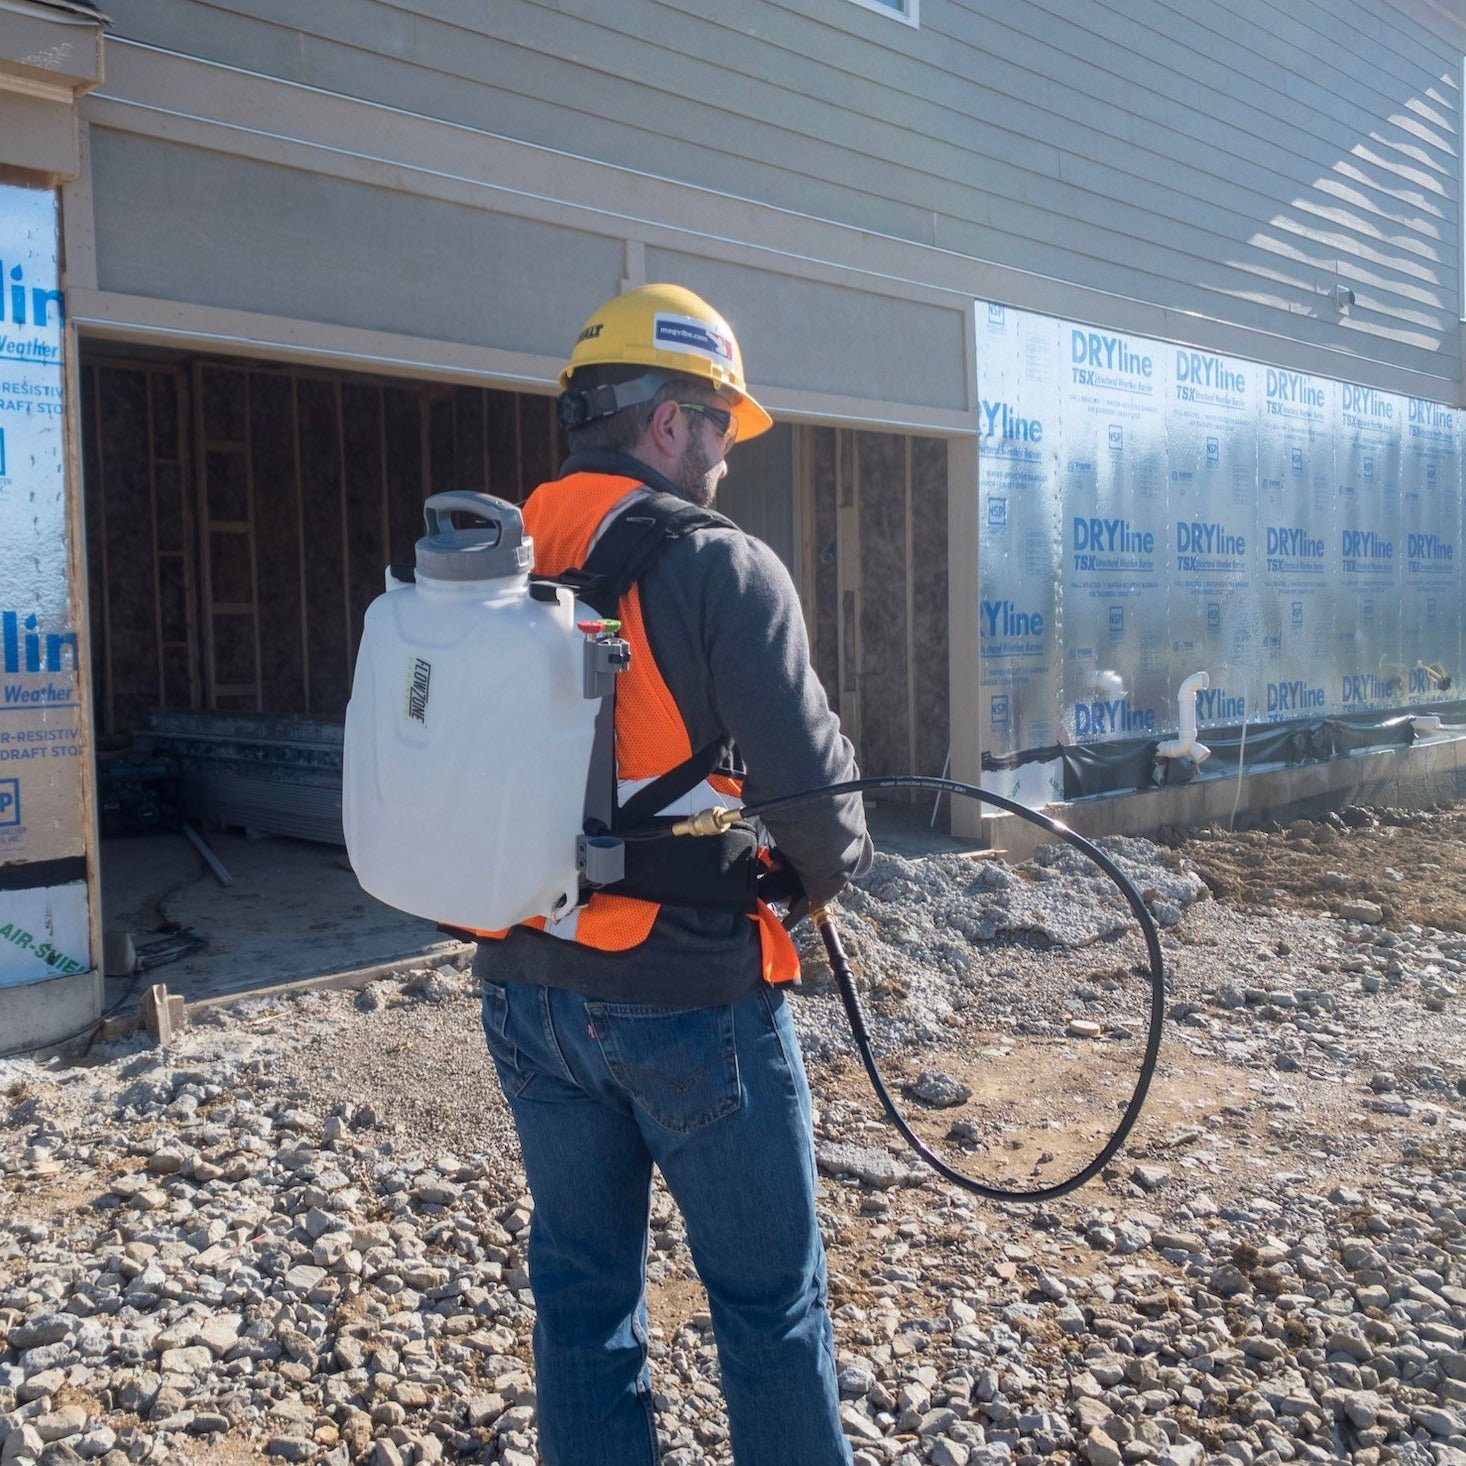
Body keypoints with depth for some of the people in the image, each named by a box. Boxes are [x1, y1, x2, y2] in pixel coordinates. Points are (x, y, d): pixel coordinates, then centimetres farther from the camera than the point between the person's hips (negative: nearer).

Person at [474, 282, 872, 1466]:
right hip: (690, 1000, -6)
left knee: (581, 1292, 20)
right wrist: (830, 866, 6)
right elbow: (810, 779, -16)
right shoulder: (719, 567, -15)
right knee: (769, 1301, 13)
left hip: (527, 994, 6)